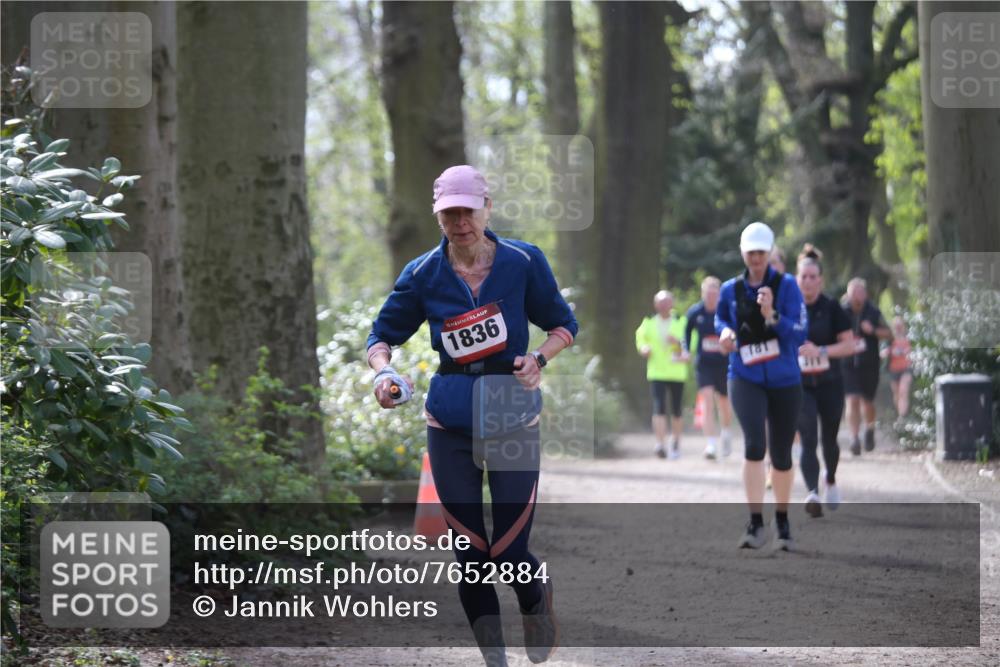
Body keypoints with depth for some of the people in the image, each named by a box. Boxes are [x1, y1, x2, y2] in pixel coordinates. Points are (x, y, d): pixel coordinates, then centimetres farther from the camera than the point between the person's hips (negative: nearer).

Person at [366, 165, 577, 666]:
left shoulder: (523, 262, -5)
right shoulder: (422, 274, -2)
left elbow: (563, 325, 6)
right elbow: (383, 334, 6)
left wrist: (538, 359, -14)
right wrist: (383, 372, -16)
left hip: (514, 416, -1)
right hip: (450, 424, 1)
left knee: (510, 551, -5)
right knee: (470, 554, 1)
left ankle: (537, 597, 32)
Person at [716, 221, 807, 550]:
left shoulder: (787, 285, -5)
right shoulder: (730, 289, 3)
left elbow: (800, 334, -11)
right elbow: (720, 318, 24)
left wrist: (772, 316, -27)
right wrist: (725, 332, 1)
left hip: (784, 380, 0)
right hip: (745, 378, 0)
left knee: (781, 454, 9)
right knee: (754, 444, -21)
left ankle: (782, 523, 29)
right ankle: (756, 524, -21)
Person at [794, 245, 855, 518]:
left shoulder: (831, 308, -4)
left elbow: (849, 344, -7)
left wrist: (821, 351, -18)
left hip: (829, 383, 0)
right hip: (799, 384, 0)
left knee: (829, 438, 14)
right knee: (807, 440, -14)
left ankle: (831, 482, 41)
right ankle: (813, 493, -24)